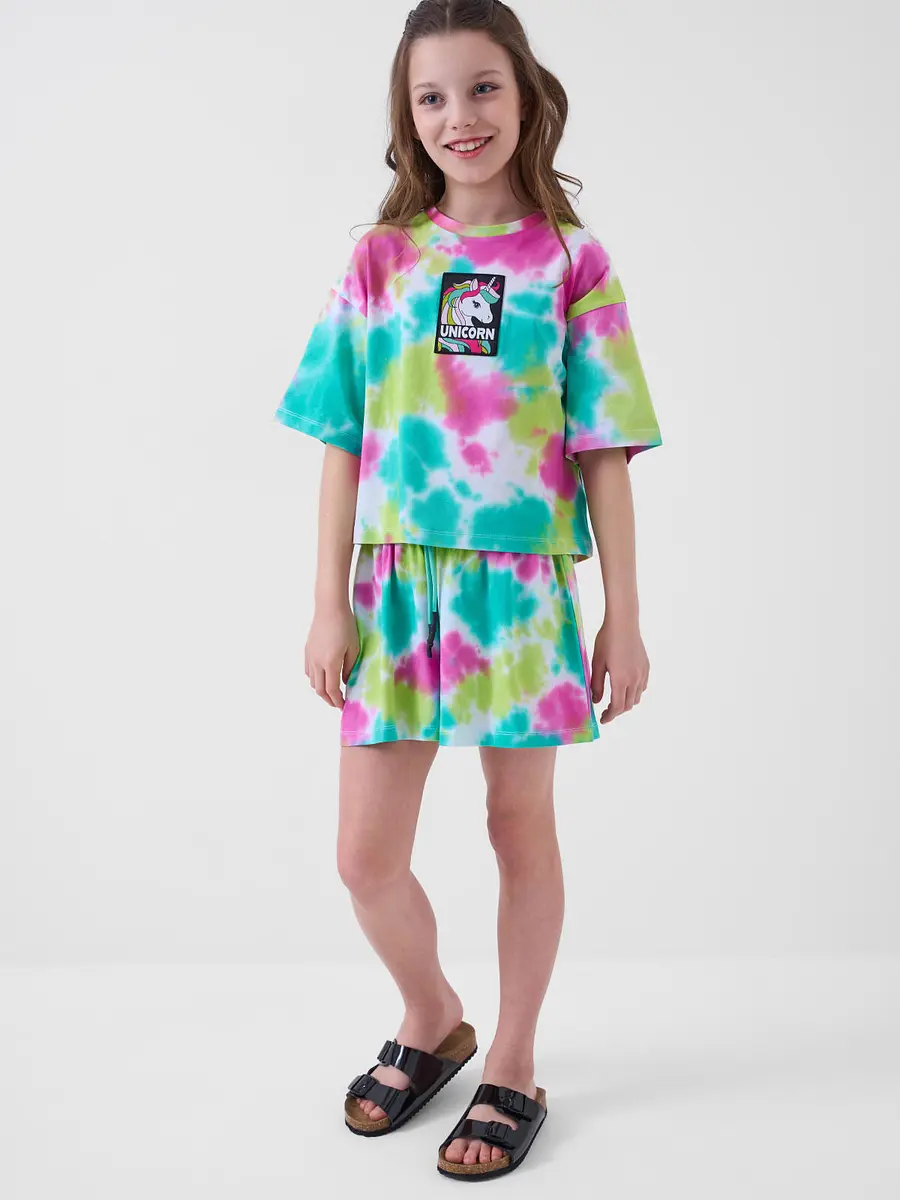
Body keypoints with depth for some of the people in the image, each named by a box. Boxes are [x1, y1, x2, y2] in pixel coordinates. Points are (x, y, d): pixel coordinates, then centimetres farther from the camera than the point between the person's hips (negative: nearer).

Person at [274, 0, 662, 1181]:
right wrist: (329, 603, 1)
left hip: (521, 587, -2)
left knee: (522, 828, 11)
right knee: (366, 857, 4)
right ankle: (432, 1020, 34)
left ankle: (514, 1066, 31)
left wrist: (624, 616, -2)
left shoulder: (571, 261, 0)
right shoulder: (378, 259, 5)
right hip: (397, 588, 2)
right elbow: (344, 446, 4)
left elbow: (604, 453, -1)